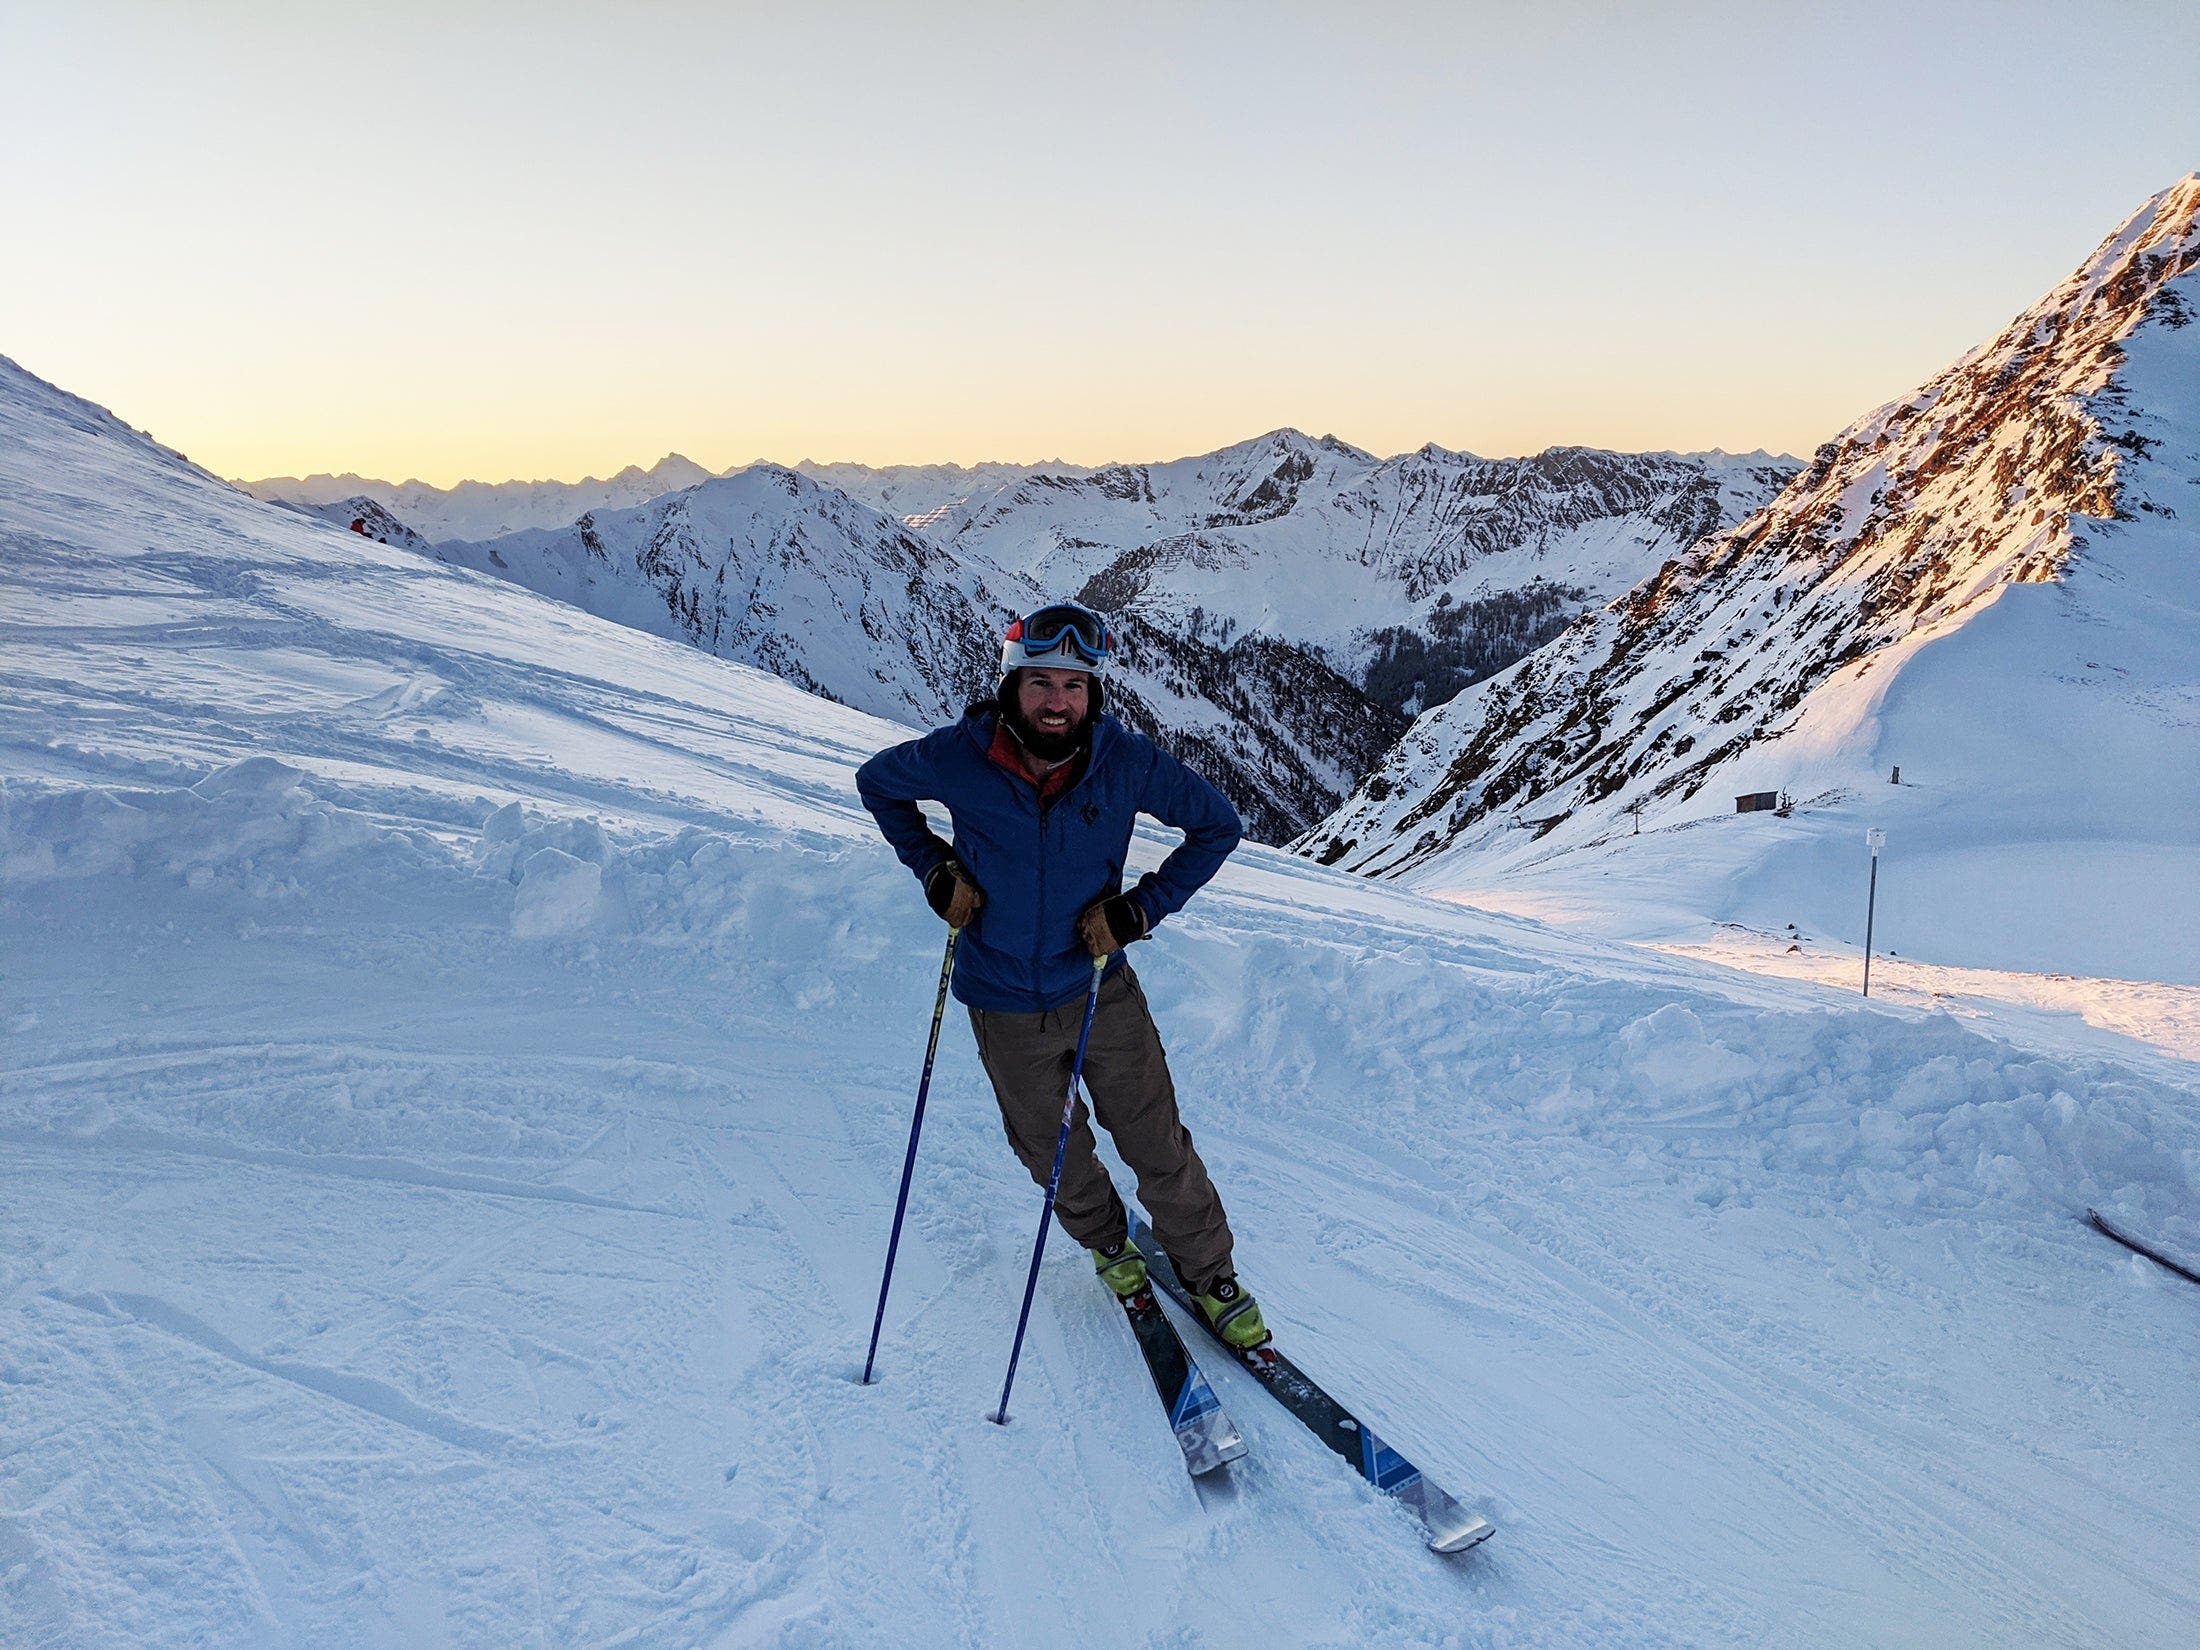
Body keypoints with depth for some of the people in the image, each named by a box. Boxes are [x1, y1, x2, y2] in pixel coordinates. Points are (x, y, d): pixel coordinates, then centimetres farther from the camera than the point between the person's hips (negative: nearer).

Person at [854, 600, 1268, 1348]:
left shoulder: (1127, 762, -18)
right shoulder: (959, 757, -18)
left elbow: (1219, 824, -4)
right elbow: (876, 782, 3)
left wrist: (1143, 905, -13)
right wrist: (933, 866, -7)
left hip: (1101, 989, 0)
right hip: (1004, 1005, 1)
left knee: (1157, 1142, 7)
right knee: (1052, 1152, 18)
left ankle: (1211, 1276, 29)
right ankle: (1108, 1245, 47)